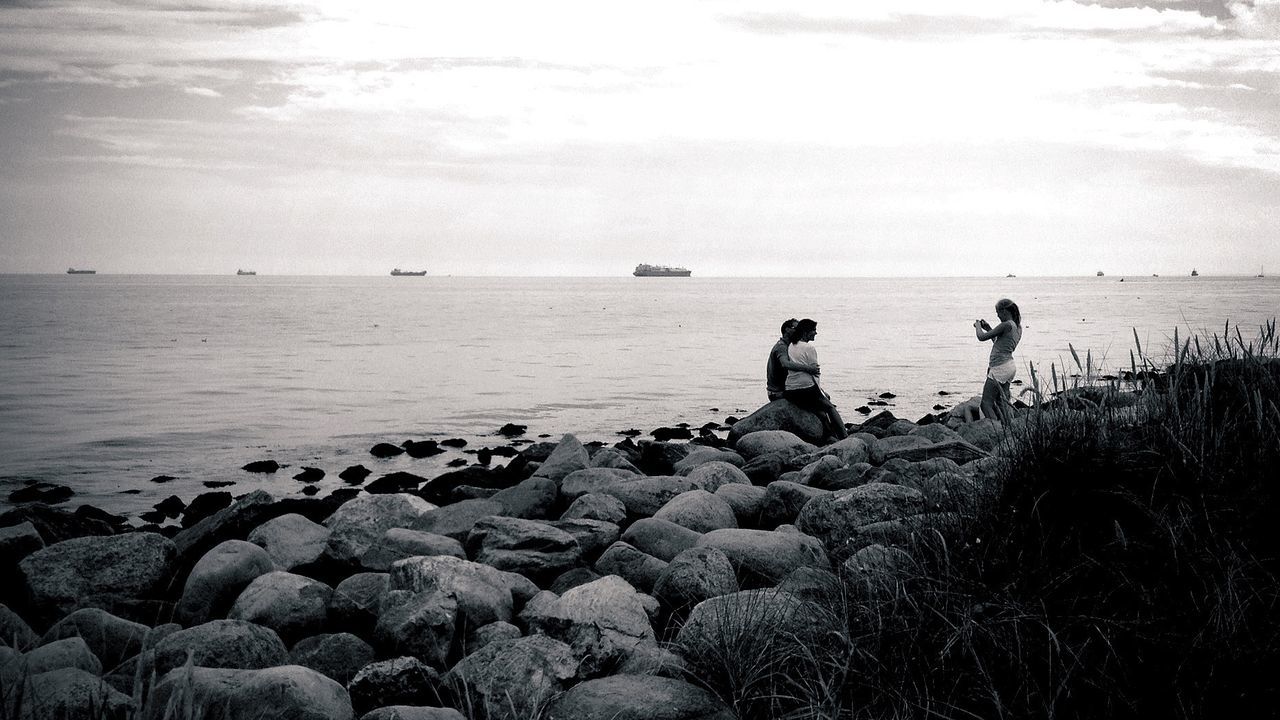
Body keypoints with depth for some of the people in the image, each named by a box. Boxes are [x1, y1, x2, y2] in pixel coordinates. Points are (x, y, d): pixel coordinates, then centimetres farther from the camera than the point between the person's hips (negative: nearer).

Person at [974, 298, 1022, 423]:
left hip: (1000, 368, -10)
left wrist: (978, 326, 8)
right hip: (1009, 366, 10)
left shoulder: (1006, 325, -15)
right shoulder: (1017, 327, 13)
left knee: (986, 403, -8)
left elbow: (982, 337, -12)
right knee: (1003, 403, 12)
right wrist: (989, 328, 24)